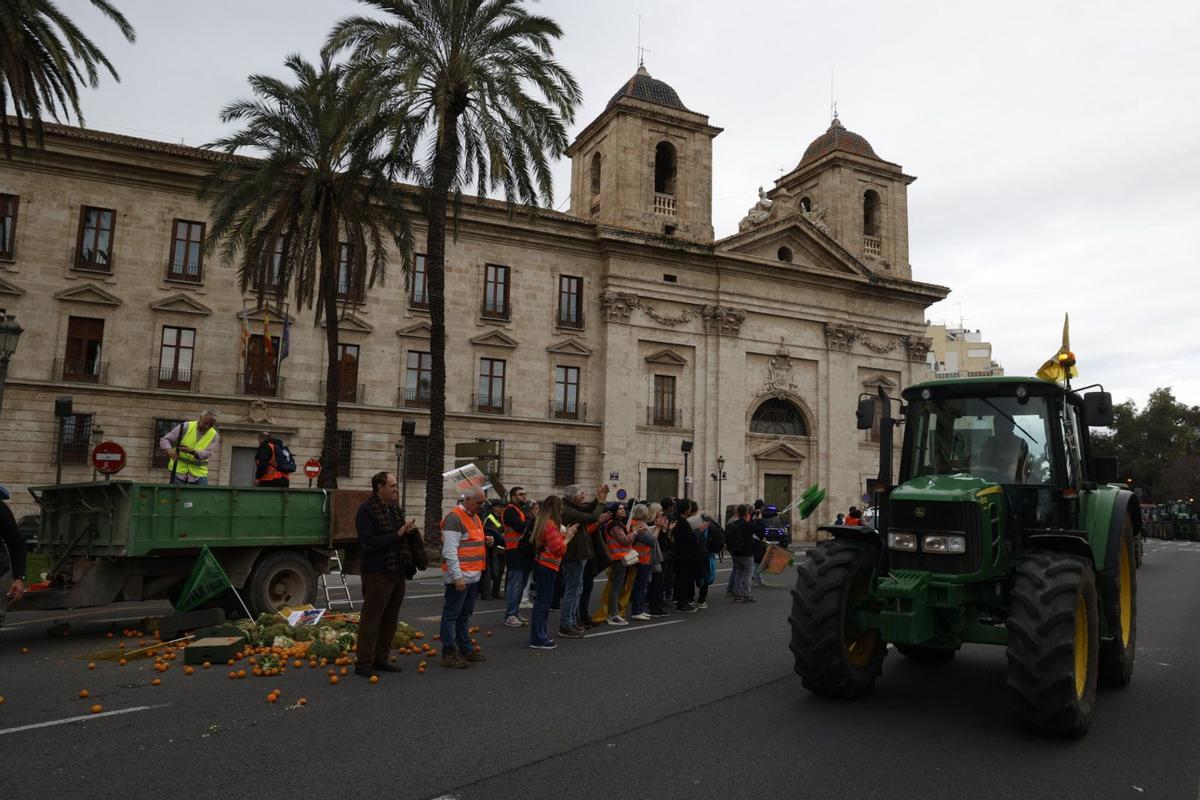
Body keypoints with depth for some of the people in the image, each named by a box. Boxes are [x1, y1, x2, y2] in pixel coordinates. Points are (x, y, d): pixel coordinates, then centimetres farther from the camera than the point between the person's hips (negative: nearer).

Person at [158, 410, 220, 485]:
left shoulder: (214, 435, 2)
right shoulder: (185, 427, -3)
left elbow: (207, 453, -12)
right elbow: (164, 440, -4)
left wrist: (192, 451, -31)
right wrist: (169, 450, -26)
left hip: (198, 472, 1)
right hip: (179, 470, -1)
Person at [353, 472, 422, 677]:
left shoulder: (395, 510, 14)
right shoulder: (367, 510, -10)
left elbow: (406, 541, 23)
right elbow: (369, 542, -20)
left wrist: (410, 532, 1)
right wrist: (397, 535, -21)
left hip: (397, 573, 8)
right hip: (378, 574, -8)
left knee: (390, 619, 13)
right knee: (371, 618, -2)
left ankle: (380, 659, 24)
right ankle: (363, 663, 7)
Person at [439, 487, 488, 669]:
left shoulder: (474, 517, 16)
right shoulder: (454, 518, -15)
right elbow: (450, 551, -20)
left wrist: (486, 539, 11)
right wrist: (458, 577, -21)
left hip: (473, 576, 10)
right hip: (460, 576, -10)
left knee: (465, 614, 17)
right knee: (451, 614, -2)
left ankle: (465, 649, 26)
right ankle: (449, 654, 2)